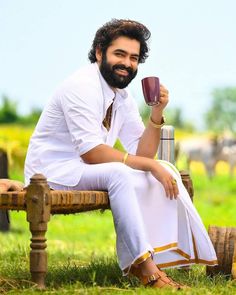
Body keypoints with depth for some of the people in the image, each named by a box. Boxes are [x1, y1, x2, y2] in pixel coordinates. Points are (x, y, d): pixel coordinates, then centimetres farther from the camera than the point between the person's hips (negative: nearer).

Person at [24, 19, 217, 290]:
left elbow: (142, 154, 6)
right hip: (53, 173, -9)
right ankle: (146, 268, -33)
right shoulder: (82, 87, -18)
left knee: (166, 171, -4)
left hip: (86, 171, 9)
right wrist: (150, 165, -24)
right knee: (118, 173, -34)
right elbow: (91, 152, -26)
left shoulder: (123, 98, 9)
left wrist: (156, 113, -9)